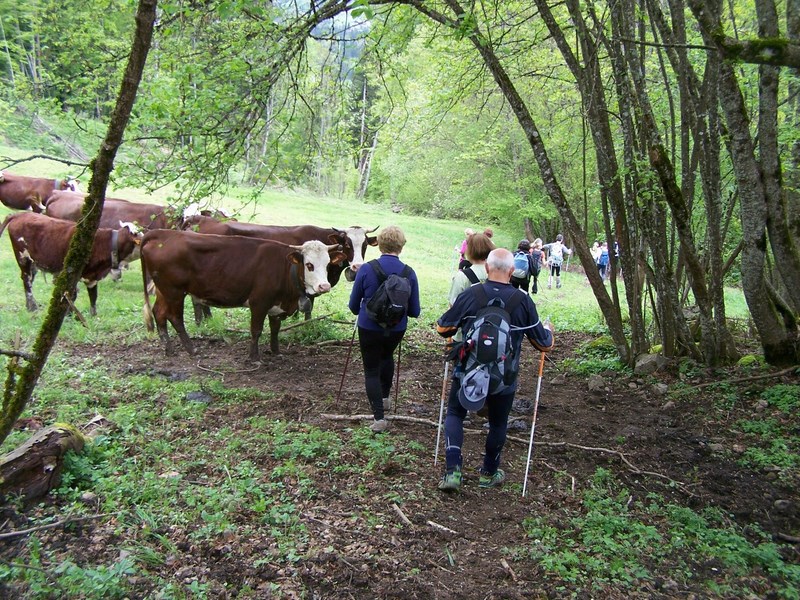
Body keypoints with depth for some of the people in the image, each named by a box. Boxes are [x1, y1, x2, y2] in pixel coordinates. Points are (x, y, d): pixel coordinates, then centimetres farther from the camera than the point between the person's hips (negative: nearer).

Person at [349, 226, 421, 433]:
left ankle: (379, 417, 5)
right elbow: (414, 311, -5)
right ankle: (384, 398, 43)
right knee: (387, 357, 32)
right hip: (397, 329, 3)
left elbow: (354, 305, -5)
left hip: (369, 328, -2)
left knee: (371, 370, 11)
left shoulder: (366, 269, -15)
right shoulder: (409, 273, -11)